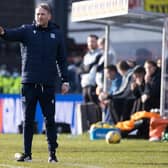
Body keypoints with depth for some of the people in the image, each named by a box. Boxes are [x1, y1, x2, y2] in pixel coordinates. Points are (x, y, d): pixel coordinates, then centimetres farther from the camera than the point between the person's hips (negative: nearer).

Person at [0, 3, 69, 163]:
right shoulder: (27, 30, 3)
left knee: (50, 120, 3)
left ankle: (52, 153, 9)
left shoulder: (57, 34, 8)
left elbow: (61, 59, 11)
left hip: (48, 84, 0)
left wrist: (64, 81, 6)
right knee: (28, 120, 3)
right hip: (29, 83, 0)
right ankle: (27, 153, 8)